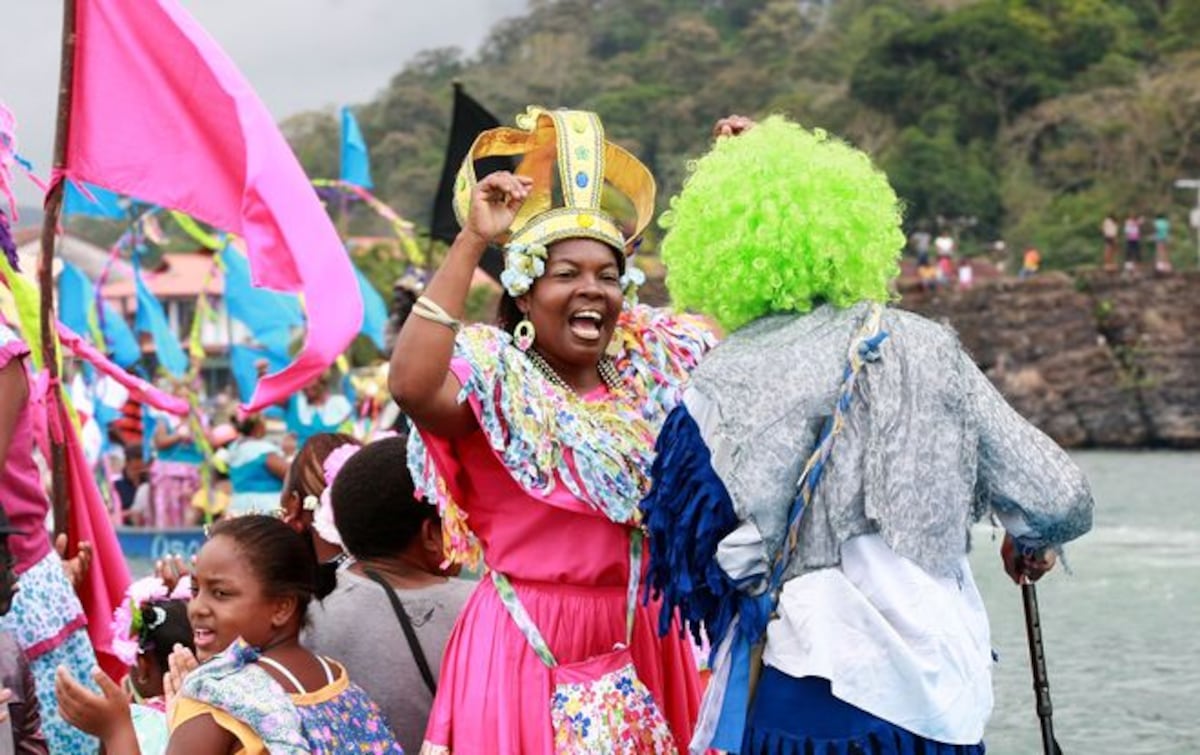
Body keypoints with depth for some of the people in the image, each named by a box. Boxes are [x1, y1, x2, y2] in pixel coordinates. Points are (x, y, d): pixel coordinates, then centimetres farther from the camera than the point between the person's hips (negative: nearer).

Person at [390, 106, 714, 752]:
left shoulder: (649, 361, 7)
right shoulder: (496, 375, -12)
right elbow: (411, 384, -33)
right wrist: (470, 242, -30)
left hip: (639, 643, 6)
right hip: (526, 648, -6)